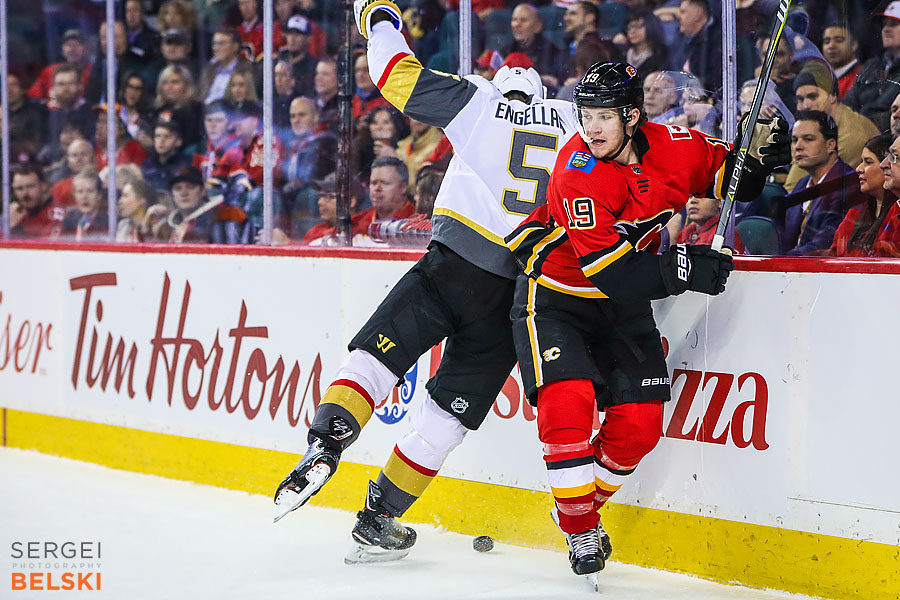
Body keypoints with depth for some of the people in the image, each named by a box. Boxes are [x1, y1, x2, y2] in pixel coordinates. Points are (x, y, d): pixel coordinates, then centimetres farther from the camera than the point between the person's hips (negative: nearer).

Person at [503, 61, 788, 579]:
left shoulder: (674, 148, -12)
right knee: (567, 404, -22)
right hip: (556, 297, -5)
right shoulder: (577, 171, -26)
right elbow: (608, 269, -32)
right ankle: (580, 532, -5)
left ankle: (589, 505, 24)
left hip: (624, 304, 5)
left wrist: (758, 156, -14)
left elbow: (730, 178, 8)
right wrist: (681, 270, -38)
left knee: (640, 422, -2)